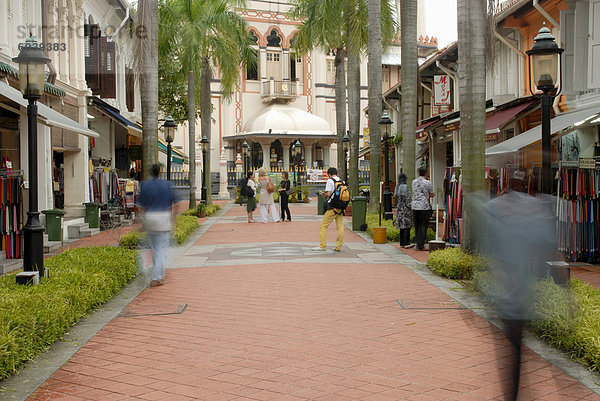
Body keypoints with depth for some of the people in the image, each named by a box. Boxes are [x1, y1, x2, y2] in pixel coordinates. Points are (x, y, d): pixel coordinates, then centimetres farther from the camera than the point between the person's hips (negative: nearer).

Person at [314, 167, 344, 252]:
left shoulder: (330, 181, -6)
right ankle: (338, 246, 8)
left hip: (332, 207, -6)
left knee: (323, 226, 1)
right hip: (341, 207, 6)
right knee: (340, 227, 7)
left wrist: (323, 194, 8)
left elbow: (328, 194, -15)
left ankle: (322, 246, -1)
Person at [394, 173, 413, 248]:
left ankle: (402, 243, 10)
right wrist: (410, 208, -11)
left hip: (400, 210, 8)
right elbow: (407, 198, -14)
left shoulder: (397, 187, 13)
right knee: (407, 226, -10)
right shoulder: (405, 187, -11)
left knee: (402, 226, 9)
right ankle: (406, 243, -14)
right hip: (405, 208, -8)